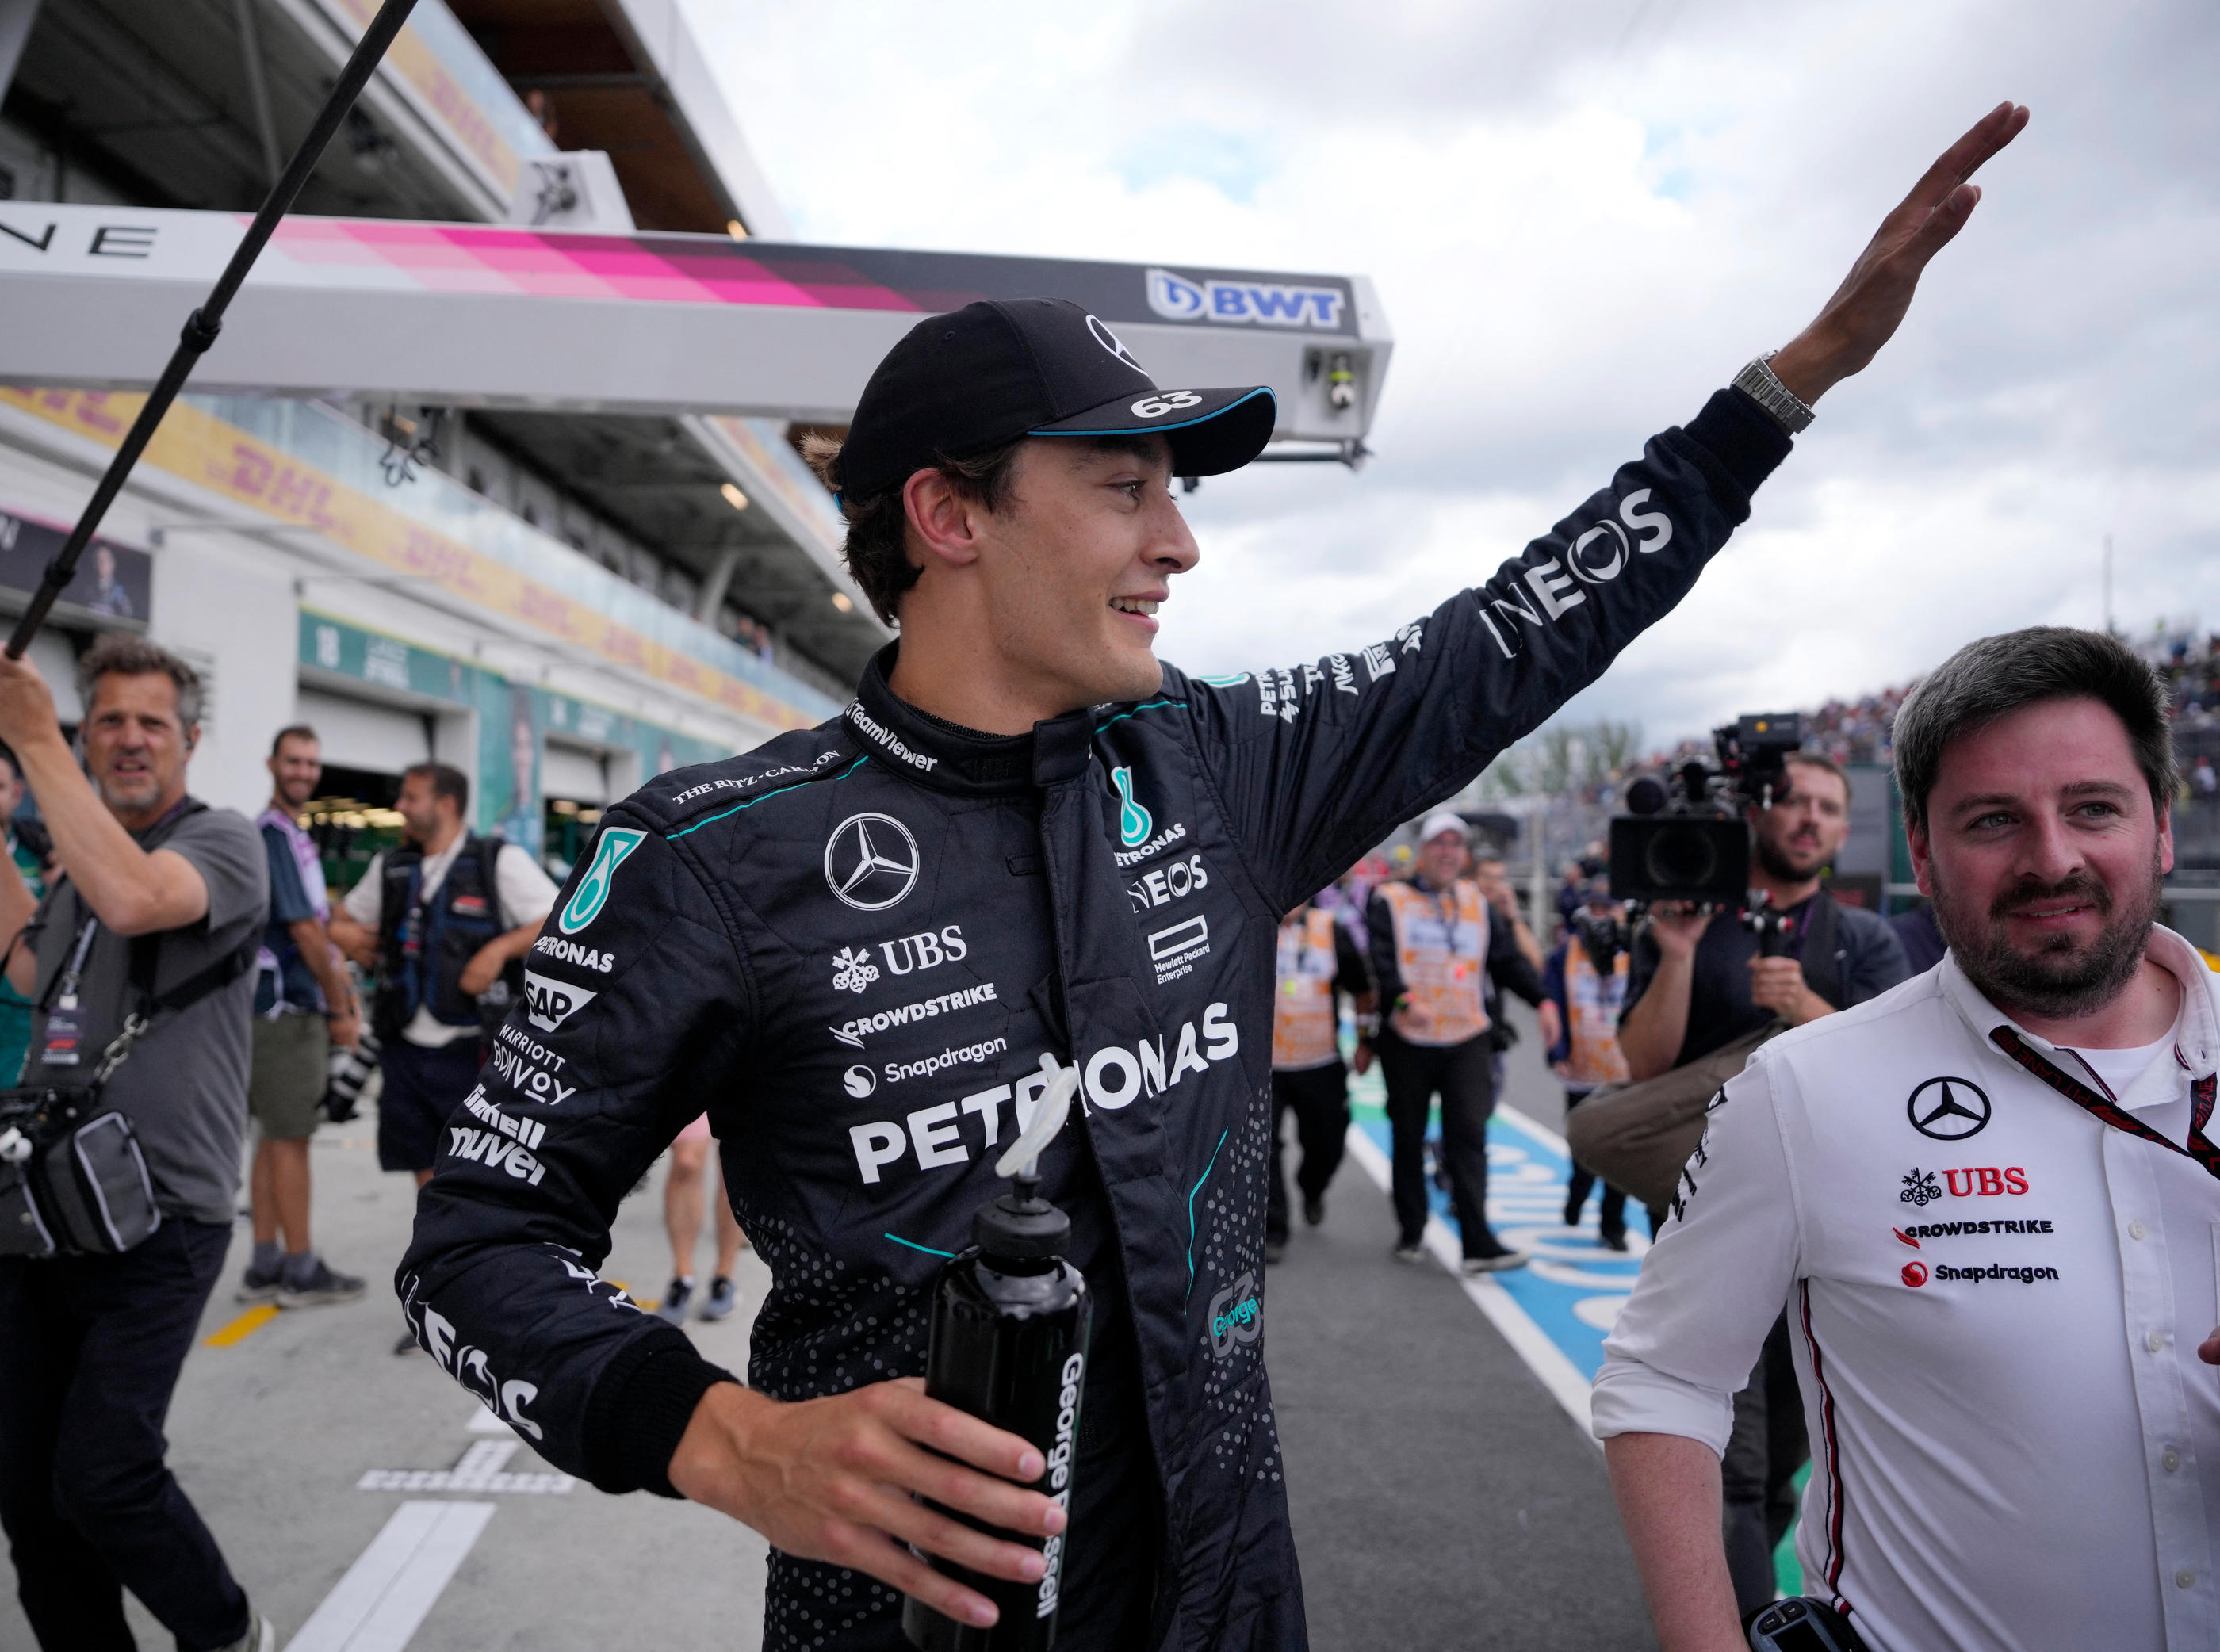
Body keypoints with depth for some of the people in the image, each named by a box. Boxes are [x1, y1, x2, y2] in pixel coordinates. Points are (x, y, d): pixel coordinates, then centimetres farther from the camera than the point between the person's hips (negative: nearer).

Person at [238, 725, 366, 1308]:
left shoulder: (289, 835, 17)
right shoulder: (277, 835, -14)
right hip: (288, 1004, -10)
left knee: (275, 1135, 13)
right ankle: (301, 1270, 6)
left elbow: (316, 926, 18)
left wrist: (343, 994, 11)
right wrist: (341, 1008, -10)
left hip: (280, 1006, 10)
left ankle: (265, 1265, 21)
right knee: (290, 1137, -2)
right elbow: (305, 931, -17)